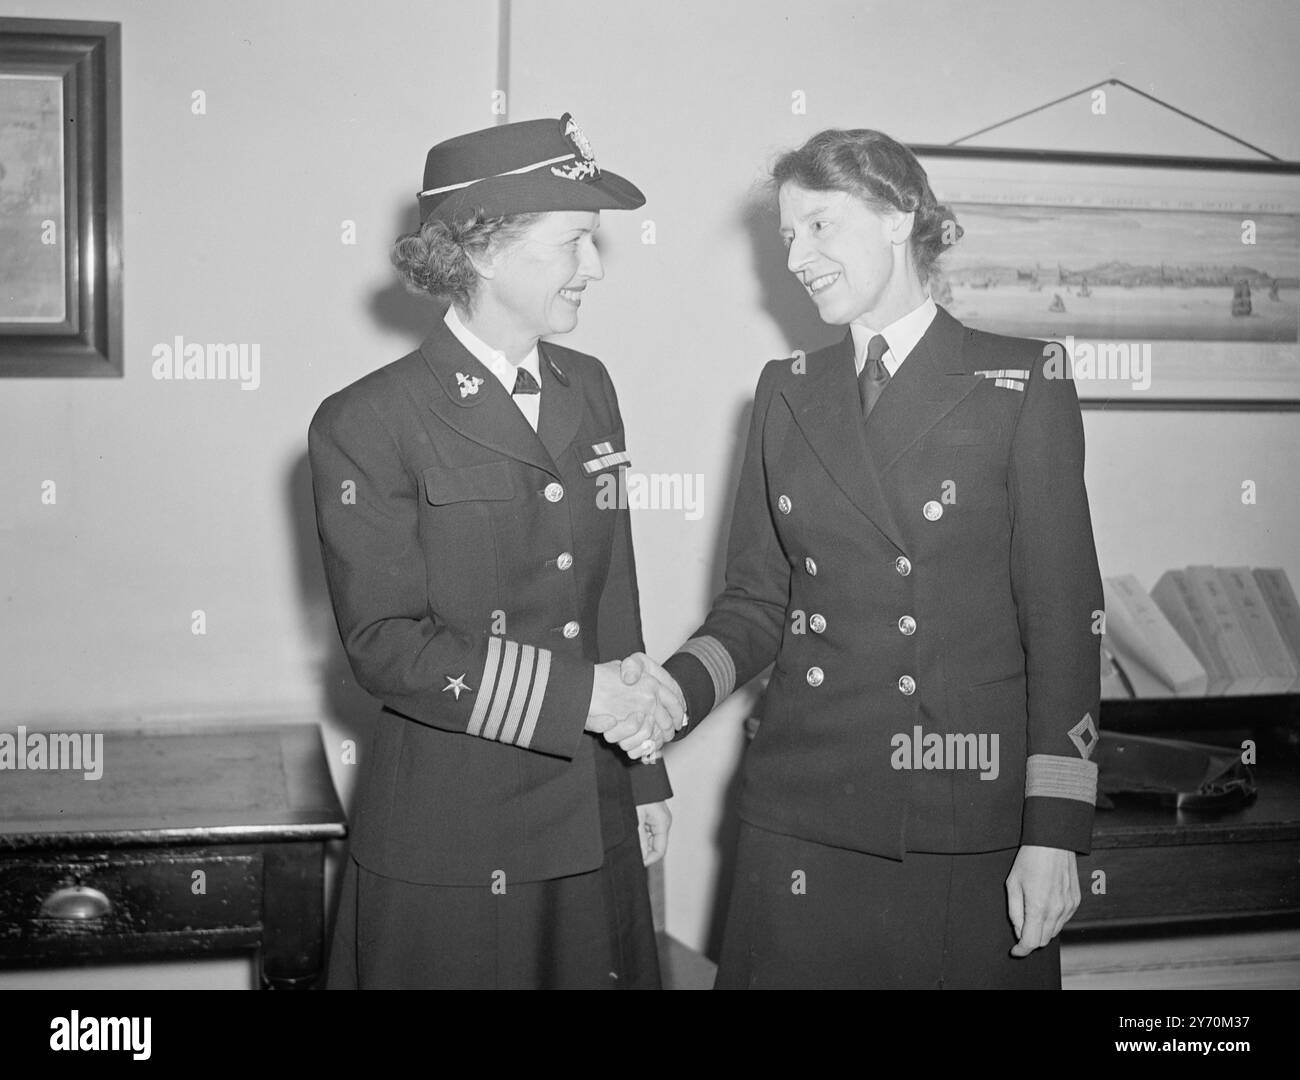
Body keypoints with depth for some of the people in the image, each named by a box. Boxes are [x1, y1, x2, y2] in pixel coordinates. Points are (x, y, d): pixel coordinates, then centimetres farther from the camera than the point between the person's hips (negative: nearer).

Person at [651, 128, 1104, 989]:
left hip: (968, 830, -3)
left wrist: (1055, 833, -11)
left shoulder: (1020, 385, -3)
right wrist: (677, 690, -8)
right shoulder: (787, 392, 10)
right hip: (803, 814, 3)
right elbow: (758, 600, 12)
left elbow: (1064, 618, -6)